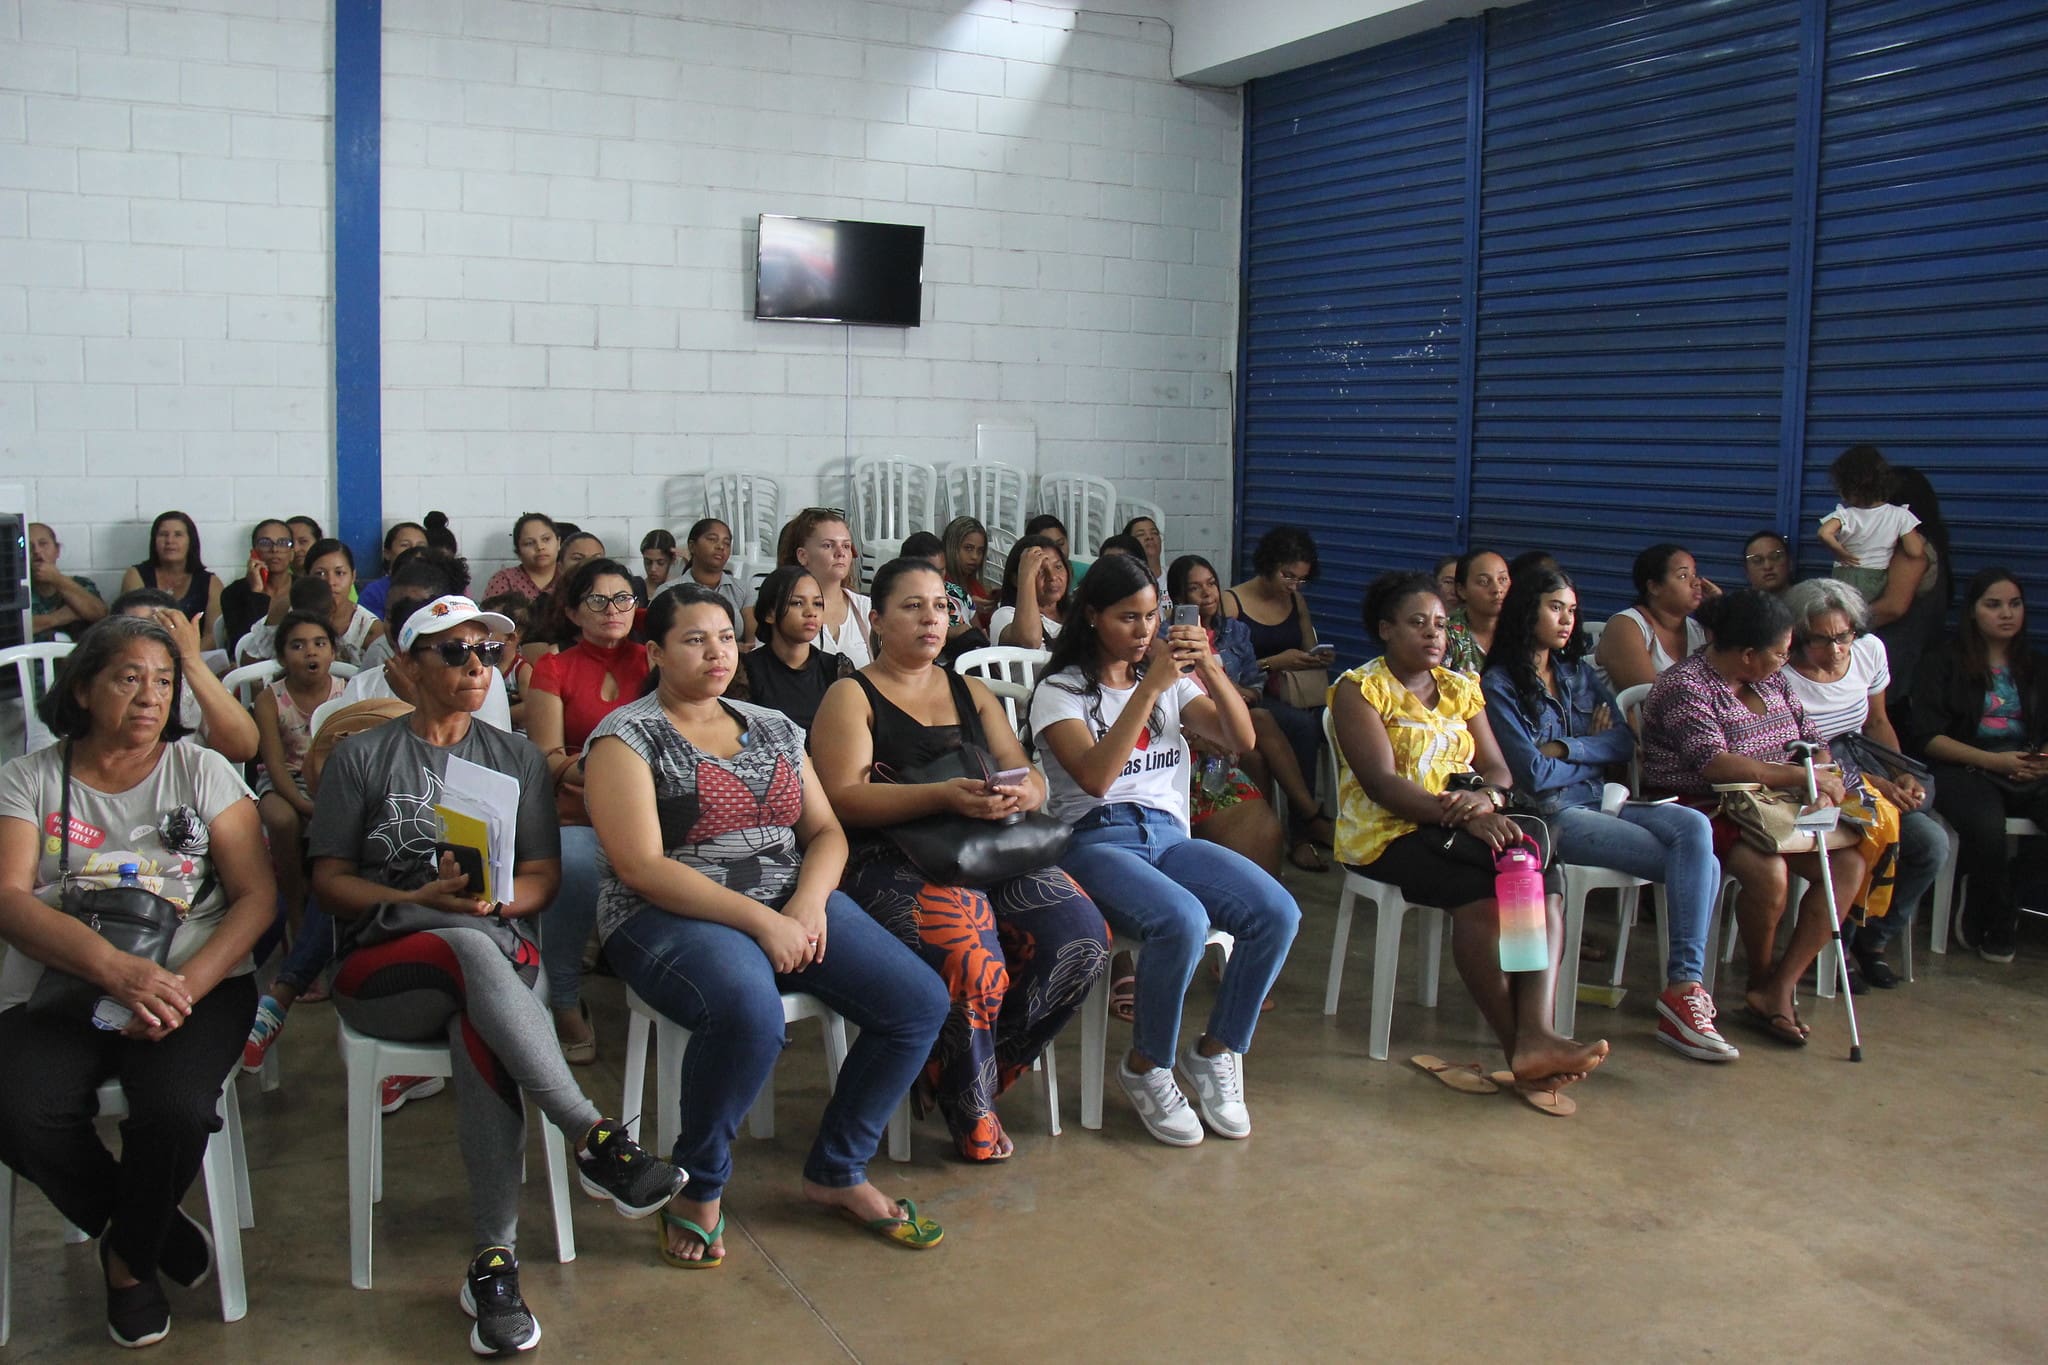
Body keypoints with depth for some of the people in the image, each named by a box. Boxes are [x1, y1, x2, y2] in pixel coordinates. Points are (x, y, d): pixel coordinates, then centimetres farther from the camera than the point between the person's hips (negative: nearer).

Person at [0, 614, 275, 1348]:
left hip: (197, 982, 0)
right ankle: (159, 1229, 2)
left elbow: (256, 894, 2)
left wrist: (187, 985, -16)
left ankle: (129, 1255, 5)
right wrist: (114, 969, -24)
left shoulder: (201, 770, 9)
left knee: (176, 1108, -29)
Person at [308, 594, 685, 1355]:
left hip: (500, 953, 1)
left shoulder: (516, 757, 17)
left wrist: (493, 900, -12)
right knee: (469, 949, -38)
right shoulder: (362, 757, 11)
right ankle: (596, 1140, -39)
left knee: (477, 1031, -37)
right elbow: (328, 880, 5)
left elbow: (544, 877, 11)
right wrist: (421, 900, -13)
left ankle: (495, 1264, -33)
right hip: (385, 968, -1)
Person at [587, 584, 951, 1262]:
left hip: (793, 905, 6)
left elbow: (826, 833, 13)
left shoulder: (773, 728, 16)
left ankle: (838, 1173, 5)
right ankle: (698, 1189, -11)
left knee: (921, 1002, -14)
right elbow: (642, 867, -12)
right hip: (671, 918, -6)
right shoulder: (626, 736, -2)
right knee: (750, 1012, -38)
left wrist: (809, 903, -9)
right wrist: (760, 920, -19)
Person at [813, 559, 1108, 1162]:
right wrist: (942, 797, -21)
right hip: (892, 858, -5)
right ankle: (971, 1117, -9)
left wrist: (1020, 795, -10)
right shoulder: (851, 696, 7)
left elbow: (1030, 777, 17)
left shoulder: (972, 693, 24)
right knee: (969, 957, -35)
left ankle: (964, 1071, -3)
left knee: (1082, 935, -22)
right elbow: (844, 797, -8)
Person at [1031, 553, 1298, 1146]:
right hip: (1095, 841, -5)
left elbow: (1242, 740, 5)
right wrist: (1150, 686, -18)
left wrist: (1210, 667, -9)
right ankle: (1146, 1068, -10)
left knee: (1278, 913, -22)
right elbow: (1095, 776, -15)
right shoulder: (1060, 691, 3)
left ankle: (1216, 1053, -1)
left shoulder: (1173, 682, 19)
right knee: (1182, 921, -35)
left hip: (1168, 835, 5)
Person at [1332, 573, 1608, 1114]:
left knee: (1543, 879, -25)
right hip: (1387, 833, -5)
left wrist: (1487, 797, -14)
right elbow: (1381, 783, -13)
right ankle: (1520, 1051, -26)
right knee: (1478, 890, -33)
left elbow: (1499, 770, 12)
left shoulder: (1461, 687, 19)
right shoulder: (1360, 689, 0)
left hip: (1468, 828, 6)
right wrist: (1459, 817, -25)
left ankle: (1536, 1035, -39)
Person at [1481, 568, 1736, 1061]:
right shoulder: (1498, 685, -1)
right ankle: (1683, 991, -15)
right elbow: (1533, 775, -9)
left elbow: (1625, 744, 8)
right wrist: (1592, 748, 5)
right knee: (1698, 863, -20)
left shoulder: (1579, 674, 20)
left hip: (1600, 803, 6)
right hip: (1551, 816, -6)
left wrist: (1566, 748, -8)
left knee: (1694, 827, -25)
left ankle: (1685, 988, -25)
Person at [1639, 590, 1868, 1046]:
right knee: (1769, 871, -33)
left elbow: (1810, 739, 17)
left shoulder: (1773, 681, 13)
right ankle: (1761, 982, -5)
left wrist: (1824, 776, -7)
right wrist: (1799, 777, -24)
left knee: (1849, 864, -13)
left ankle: (1781, 986, -13)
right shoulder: (1684, 685, -15)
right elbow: (1712, 763, -26)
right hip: (1702, 809, -8)